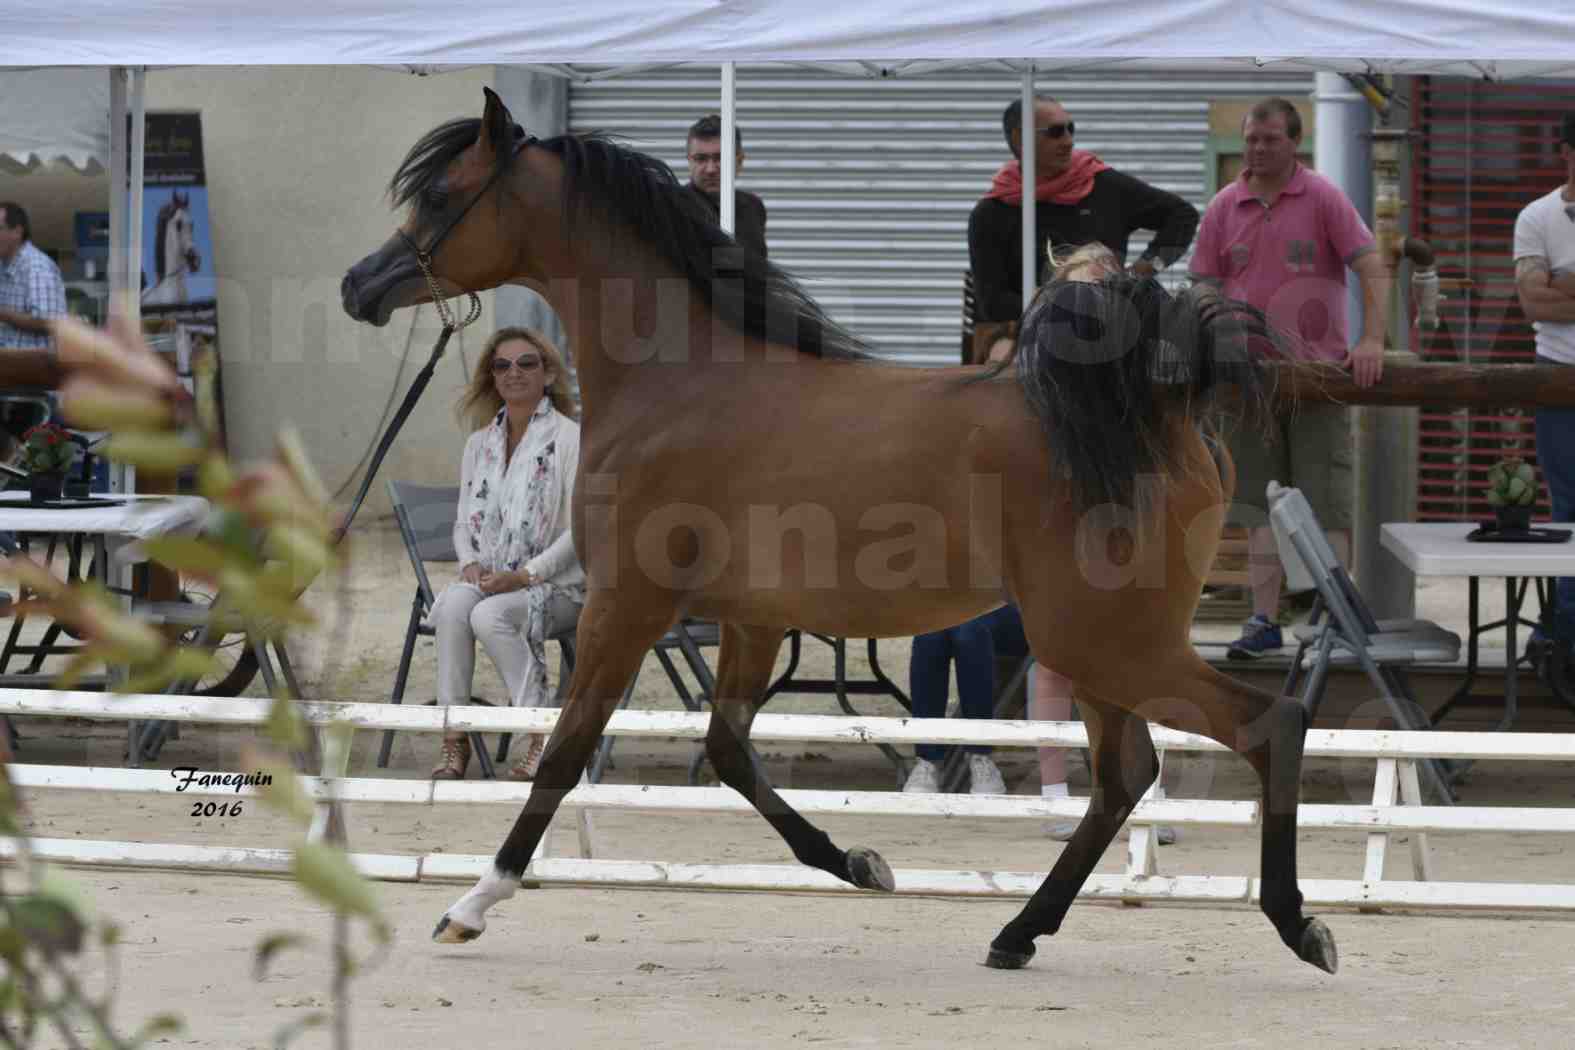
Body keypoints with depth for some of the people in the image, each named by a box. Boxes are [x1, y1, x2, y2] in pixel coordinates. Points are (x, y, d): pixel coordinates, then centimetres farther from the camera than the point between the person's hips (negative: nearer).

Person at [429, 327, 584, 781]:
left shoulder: (569, 438, -4)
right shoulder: (480, 444, 15)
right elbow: (465, 521, 19)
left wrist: (526, 575, -18)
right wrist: (470, 563, -4)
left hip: (556, 584, -5)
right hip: (489, 577, 5)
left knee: (489, 615, -34)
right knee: (453, 604, -30)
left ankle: (542, 737, -25)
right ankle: (454, 740, -32)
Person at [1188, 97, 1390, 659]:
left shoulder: (1323, 199, -4)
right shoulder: (1224, 207, 7)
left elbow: (1372, 270, -9)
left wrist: (1371, 340, -21)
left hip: (1318, 371, -3)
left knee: (1326, 502, -3)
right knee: (1261, 502, 6)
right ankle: (1264, 620, 9)